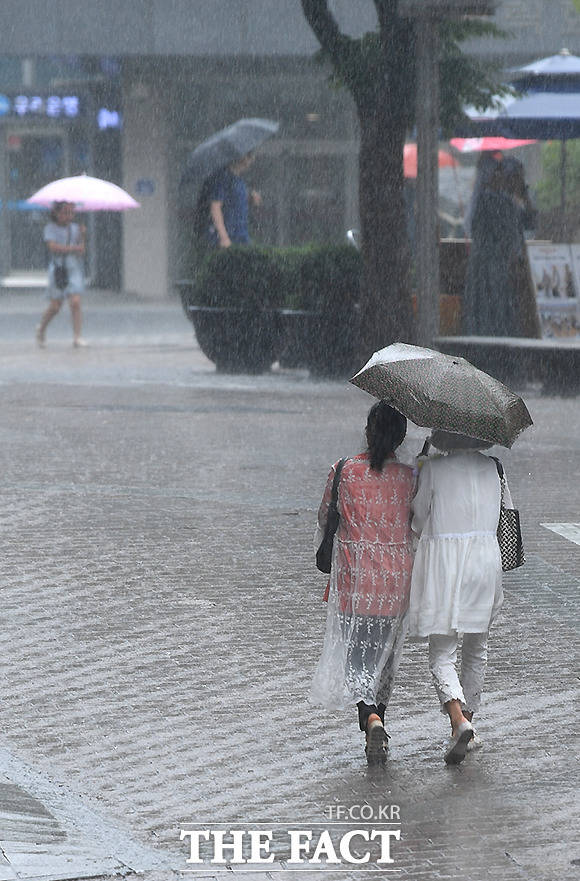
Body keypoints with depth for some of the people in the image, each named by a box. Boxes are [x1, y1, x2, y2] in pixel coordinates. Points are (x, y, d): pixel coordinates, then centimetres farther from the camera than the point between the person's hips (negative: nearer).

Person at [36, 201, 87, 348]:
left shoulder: (75, 228, 9)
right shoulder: (50, 228, 1)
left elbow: (81, 252, 3)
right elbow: (53, 247, -15)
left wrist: (82, 235, -12)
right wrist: (73, 248, -20)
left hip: (74, 269, 2)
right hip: (58, 268, -2)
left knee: (75, 302, -13)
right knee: (55, 306, 2)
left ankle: (77, 337, -12)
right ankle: (42, 328, 30)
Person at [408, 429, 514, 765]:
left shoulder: (432, 469, -5)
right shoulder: (493, 467, 3)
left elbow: (418, 521, 2)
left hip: (441, 560, -3)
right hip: (486, 558, 3)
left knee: (442, 652, 0)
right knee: (476, 649, 19)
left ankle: (459, 718, -23)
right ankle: (467, 725, 23)